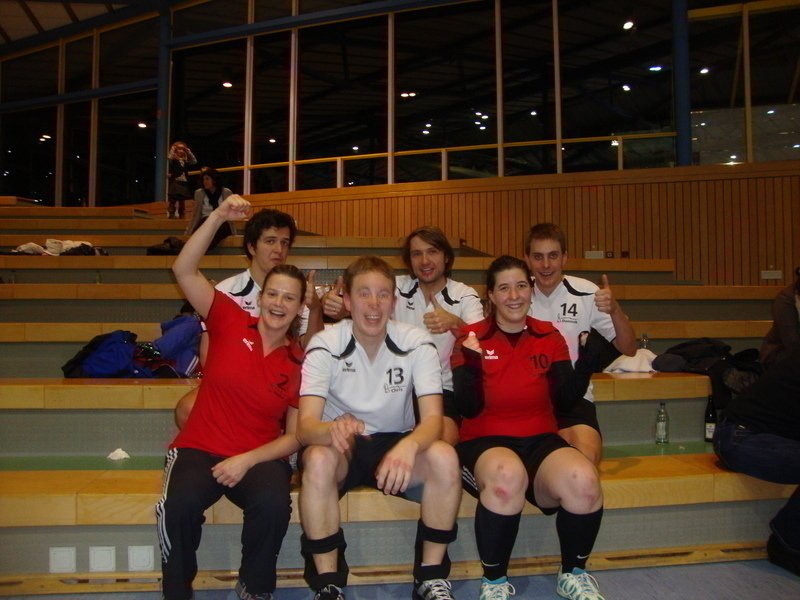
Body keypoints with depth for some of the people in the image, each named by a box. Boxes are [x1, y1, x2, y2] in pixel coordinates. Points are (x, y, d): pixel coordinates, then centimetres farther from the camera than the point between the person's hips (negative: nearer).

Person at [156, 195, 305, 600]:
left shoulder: (300, 363, 1)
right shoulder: (231, 323, 1)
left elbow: (294, 436, 0)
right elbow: (183, 270, -8)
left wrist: (247, 460, -15)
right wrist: (219, 217, -15)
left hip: (260, 457, 1)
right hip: (198, 450, 0)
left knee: (273, 504, -30)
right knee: (179, 505, -31)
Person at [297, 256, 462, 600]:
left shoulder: (417, 343, -11)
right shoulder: (324, 346, -14)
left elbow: (433, 419, -19)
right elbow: (305, 426, -23)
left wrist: (409, 445, -43)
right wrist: (333, 429, -48)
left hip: (397, 443, 1)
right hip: (343, 448, -1)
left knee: (444, 456, -29)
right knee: (318, 458, -34)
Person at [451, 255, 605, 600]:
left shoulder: (549, 336, 8)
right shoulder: (472, 337, 0)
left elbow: (566, 400, 2)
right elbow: (468, 409, -9)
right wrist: (471, 364, -25)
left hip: (540, 440, 3)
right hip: (484, 441, -3)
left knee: (584, 480, -28)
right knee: (508, 475, -37)